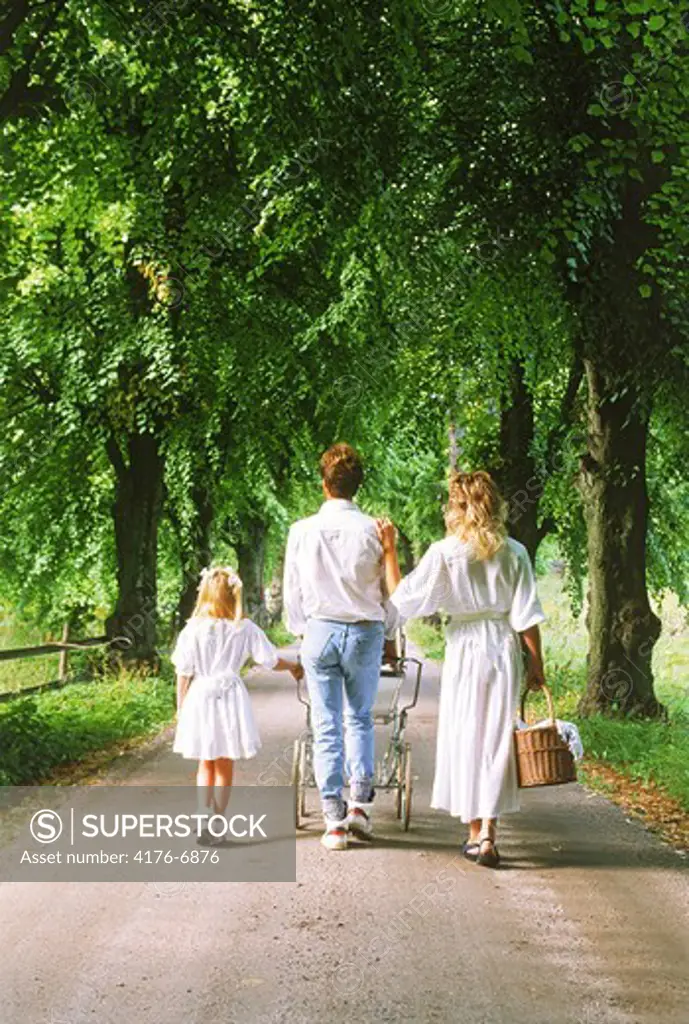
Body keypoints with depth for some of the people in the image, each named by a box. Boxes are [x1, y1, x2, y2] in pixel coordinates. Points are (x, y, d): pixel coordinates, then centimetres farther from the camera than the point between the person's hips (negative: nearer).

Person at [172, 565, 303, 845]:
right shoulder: (245, 629, -7)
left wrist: (181, 707, 6)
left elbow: (183, 674, -5)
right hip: (230, 699, 0)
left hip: (200, 698, 0)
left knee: (205, 764, 14)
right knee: (225, 765, 12)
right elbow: (271, 661, -2)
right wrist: (294, 667, 18)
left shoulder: (192, 630, -8)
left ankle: (204, 818, -3)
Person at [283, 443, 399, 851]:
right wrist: (389, 634, 15)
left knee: (326, 726, 4)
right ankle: (360, 801, 5)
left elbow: (292, 591, 4)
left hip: (320, 631, 0)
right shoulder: (373, 530, -7)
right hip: (365, 631, 0)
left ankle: (335, 821, 3)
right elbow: (389, 591, 0)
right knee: (360, 718, 17)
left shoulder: (302, 531, -4)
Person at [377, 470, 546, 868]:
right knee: (497, 738, 7)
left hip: (465, 650, -2)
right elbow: (526, 617, -1)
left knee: (465, 738, 10)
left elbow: (401, 597, -4)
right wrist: (536, 664, 6)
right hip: (505, 651, 2)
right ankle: (488, 833, 0)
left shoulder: (444, 553, -9)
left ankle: (475, 834, 15)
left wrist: (390, 550, 3)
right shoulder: (514, 552, -2)